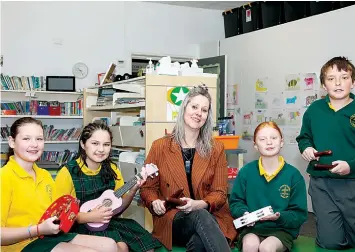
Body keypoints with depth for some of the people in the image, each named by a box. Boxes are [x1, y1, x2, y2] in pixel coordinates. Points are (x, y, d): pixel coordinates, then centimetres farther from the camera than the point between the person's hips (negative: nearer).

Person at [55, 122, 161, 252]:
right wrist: (89, 217, -22)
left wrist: (133, 190, -8)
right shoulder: (68, 172, -12)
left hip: (108, 222, 6)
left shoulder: (111, 169, 5)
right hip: (81, 226, -5)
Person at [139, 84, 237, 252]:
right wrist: (155, 203, -14)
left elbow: (219, 192, 3)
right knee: (201, 217, -35)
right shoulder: (159, 147, 5)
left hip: (210, 216, 0)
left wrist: (198, 204, -19)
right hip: (172, 221, 0)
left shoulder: (216, 149, 8)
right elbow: (148, 188, 10)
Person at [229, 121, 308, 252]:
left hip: (282, 230, -1)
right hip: (252, 228, 1)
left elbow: (300, 214, -1)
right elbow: (235, 202, 8)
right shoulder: (246, 171, 1)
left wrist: (279, 216, -19)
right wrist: (244, 213, -13)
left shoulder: (293, 175, -3)